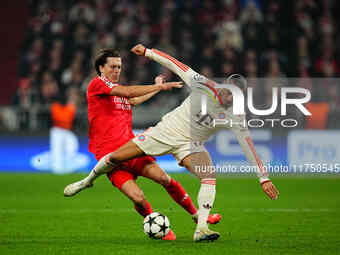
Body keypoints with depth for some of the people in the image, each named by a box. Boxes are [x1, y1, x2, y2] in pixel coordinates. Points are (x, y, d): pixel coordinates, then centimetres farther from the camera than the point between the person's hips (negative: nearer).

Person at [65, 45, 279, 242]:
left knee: (210, 178, -27)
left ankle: (201, 229, -24)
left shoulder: (236, 118, -17)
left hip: (191, 144, 1)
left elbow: (249, 148, -17)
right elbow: (177, 65, -11)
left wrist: (264, 177, -22)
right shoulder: (204, 86, -20)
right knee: (115, 158, 1)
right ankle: (88, 180, 31)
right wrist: (148, 52, -10)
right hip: (166, 131, 0)